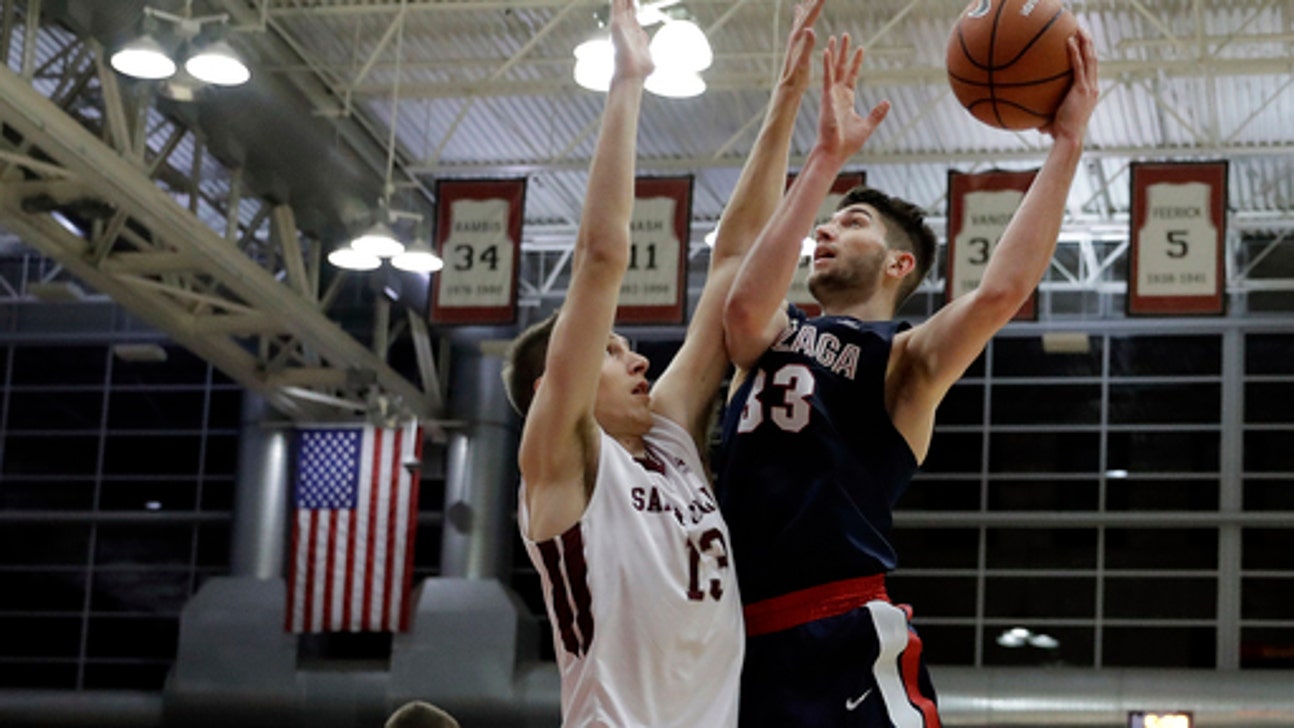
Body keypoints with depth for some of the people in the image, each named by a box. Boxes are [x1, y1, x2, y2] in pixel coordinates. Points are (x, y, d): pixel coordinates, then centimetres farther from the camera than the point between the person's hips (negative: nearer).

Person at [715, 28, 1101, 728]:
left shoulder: (905, 360, 5)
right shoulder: (766, 339, 18)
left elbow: (1001, 289, -14)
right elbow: (745, 304, -8)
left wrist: (1067, 141, -12)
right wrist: (825, 156, -6)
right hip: (735, 640, 5)